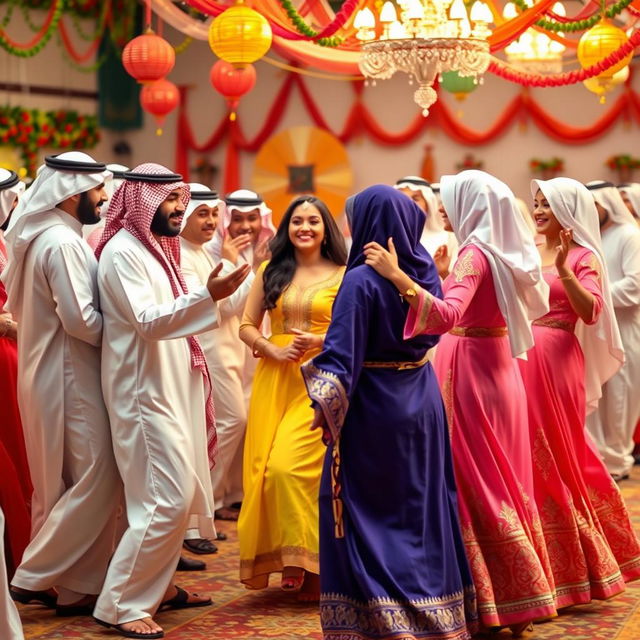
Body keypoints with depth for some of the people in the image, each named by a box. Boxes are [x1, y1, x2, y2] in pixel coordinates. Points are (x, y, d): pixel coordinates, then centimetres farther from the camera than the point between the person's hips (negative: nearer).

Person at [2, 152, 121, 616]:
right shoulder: (63, 242, -18)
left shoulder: (40, 236, 11)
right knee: (96, 478, -4)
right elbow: (81, 319, -21)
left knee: (59, 482, 16)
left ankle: (51, 579, 23)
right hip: (68, 376, -10)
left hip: (46, 372, 10)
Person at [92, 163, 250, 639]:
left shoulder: (156, 248, 15)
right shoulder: (123, 252, -14)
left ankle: (159, 585, 22)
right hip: (146, 394, -10)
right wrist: (208, 296, -35)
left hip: (171, 390, 10)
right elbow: (147, 320, -25)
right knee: (168, 500, -13)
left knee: (180, 495, 11)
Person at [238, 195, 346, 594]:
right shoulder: (271, 273, 12)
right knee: (265, 467, 0)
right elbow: (247, 325, 9)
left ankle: (301, 556, 1)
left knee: (290, 465, -14)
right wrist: (273, 350, -8)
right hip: (274, 377, 4)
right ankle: (274, 555, 12)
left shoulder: (343, 276, 2)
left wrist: (318, 341, -17)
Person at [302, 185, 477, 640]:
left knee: (364, 515, 6)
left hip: (373, 409, -6)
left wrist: (326, 407, -16)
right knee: (422, 508, 16)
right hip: (422, 402, 6)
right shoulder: (425, 271, 0)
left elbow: (342, 354, -20)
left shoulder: (362, 280, -18)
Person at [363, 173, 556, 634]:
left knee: (474, 484, -1)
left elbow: (448, 315, -34)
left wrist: (397, 276, -42)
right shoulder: (501, 252, 9)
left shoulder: (476, 254, -17)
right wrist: (442, 276, 26)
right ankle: (521, 595, 21)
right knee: (501, 482, 14)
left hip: (470, 373, -9)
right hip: (496, 368, 9)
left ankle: (493, 602, 5)